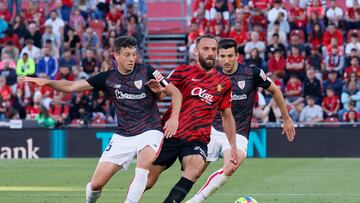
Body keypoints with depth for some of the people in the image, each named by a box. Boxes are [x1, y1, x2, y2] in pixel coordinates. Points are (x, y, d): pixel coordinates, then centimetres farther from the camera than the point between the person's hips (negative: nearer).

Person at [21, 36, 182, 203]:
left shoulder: (146, 71, -6)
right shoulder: (108, 78, -1)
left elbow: (175, 92, 0)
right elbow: (71, 86, -3)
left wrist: (174, 117, -15)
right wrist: (47, 82, -18)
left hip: (148, 131, -2)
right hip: (122, 137, 2)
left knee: (146, 159, -37)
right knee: (96, 184, -4)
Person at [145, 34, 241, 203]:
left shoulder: (224, 83, 11)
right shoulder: (183, 72, 4)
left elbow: (227, 116, 19)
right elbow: (163, 91, -5)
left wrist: (233, 147, 16)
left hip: (197, 140, 1)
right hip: (170, 134, -1)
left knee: (196, 167, -31)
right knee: (147, 180, -1)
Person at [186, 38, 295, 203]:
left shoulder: (252, 73, -8)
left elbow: (275, 90, 8)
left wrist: (287, 119, 13)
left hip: (238, 134, -3)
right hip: (213, 131, 3)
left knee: (229, 169, -29)